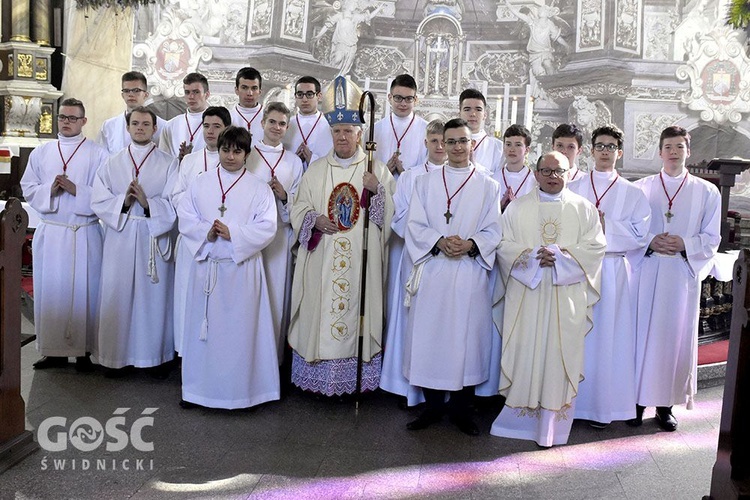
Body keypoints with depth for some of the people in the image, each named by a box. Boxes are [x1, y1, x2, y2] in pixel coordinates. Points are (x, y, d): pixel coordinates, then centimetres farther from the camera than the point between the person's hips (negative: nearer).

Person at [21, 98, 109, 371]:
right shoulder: (40, 153, 11)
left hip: (84, 233, -3)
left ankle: (83, 351, 11)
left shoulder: (98, 154, 1)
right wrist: (49, 190, -10)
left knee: (83, 291, 1)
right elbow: (28, 189, 9)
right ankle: (53, 350, 17)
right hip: (49, 233, 3)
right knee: (50, 291, 6)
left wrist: (76, 190, -16)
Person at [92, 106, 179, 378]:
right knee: (118, 296, 3)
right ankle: (118, 356, 16)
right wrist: (123, 201, -15)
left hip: (155, 238, -2)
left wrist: (148, 202, -19)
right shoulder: (112, 164, 11)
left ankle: (158, 356, 15)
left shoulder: (169, 164, 4)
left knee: (155, 295, 2)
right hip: (120, 239, 2)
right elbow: (98, 201, 3)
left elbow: (176, 203, -5)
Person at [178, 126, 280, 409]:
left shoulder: (259, 189, 1)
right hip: (206, 266, 2)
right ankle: (198, 388, 22)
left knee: (239, 328, 3)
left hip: (242, 267, -2)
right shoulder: (201, 184, 8)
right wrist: (206, 231, -14)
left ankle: (239, 388, 15)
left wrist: (233, 233, -17)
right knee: (204, 326, 9)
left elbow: (267, 227, -7)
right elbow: (185, 218, 4)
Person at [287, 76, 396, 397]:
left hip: (361, 260, -2)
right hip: (322, 259, 2)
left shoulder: (377, 170, 5)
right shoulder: (315, 171, 11)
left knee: (357, 309, 0)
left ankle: (357, 375, 12)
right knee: (320, 309, 2)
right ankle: (319, 371, 15)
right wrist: (315, 219, -10)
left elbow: (391, 214, 1)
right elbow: (299, 208, 10)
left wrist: (376, 191, -17)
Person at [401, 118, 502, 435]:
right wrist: (439, 242, -16)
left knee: (468, 337, 3)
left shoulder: (488, 186, 9)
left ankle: (461, 409, 17)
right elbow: (415, 225, 2)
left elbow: (493, 231, 3)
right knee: (429, 336, 2)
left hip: (471, 273, 0)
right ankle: (433, 406, 18)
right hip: (432, 272, 1)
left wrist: (471, 244, -16)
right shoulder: (425, 182, 10)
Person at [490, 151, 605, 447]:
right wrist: (531, 255, -14)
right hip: (526, 293, 0)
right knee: (525, 353, 1)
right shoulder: (518, 207, 9)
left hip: (566, 297, 0)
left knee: (559, 355, 1)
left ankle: (553, 426, 9)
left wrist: (560, 255, -13)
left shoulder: (583, 208, 9)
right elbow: (504, 245, 2)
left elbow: (595, 247, 0)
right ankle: (521, 417, 13)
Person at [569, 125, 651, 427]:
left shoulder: (632, 194, 8)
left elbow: (640, 235, -2)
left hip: (613, 272, -1)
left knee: (607, 334, 2)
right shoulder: (574, 189, 12)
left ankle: (602, 406, 11)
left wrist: (605, 224, -10)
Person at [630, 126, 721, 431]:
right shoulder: (641, 188, 7)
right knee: (642, 334, 0)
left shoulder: (707, 192, 7)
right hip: (646, 274, 0)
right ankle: (638, 400, 12)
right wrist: (650, 242, -13)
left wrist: (685, 244, -13)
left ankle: (666, 405, 15)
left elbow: (712, 238, 6)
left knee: (677, 337, 4)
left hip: (683, 274, 1)